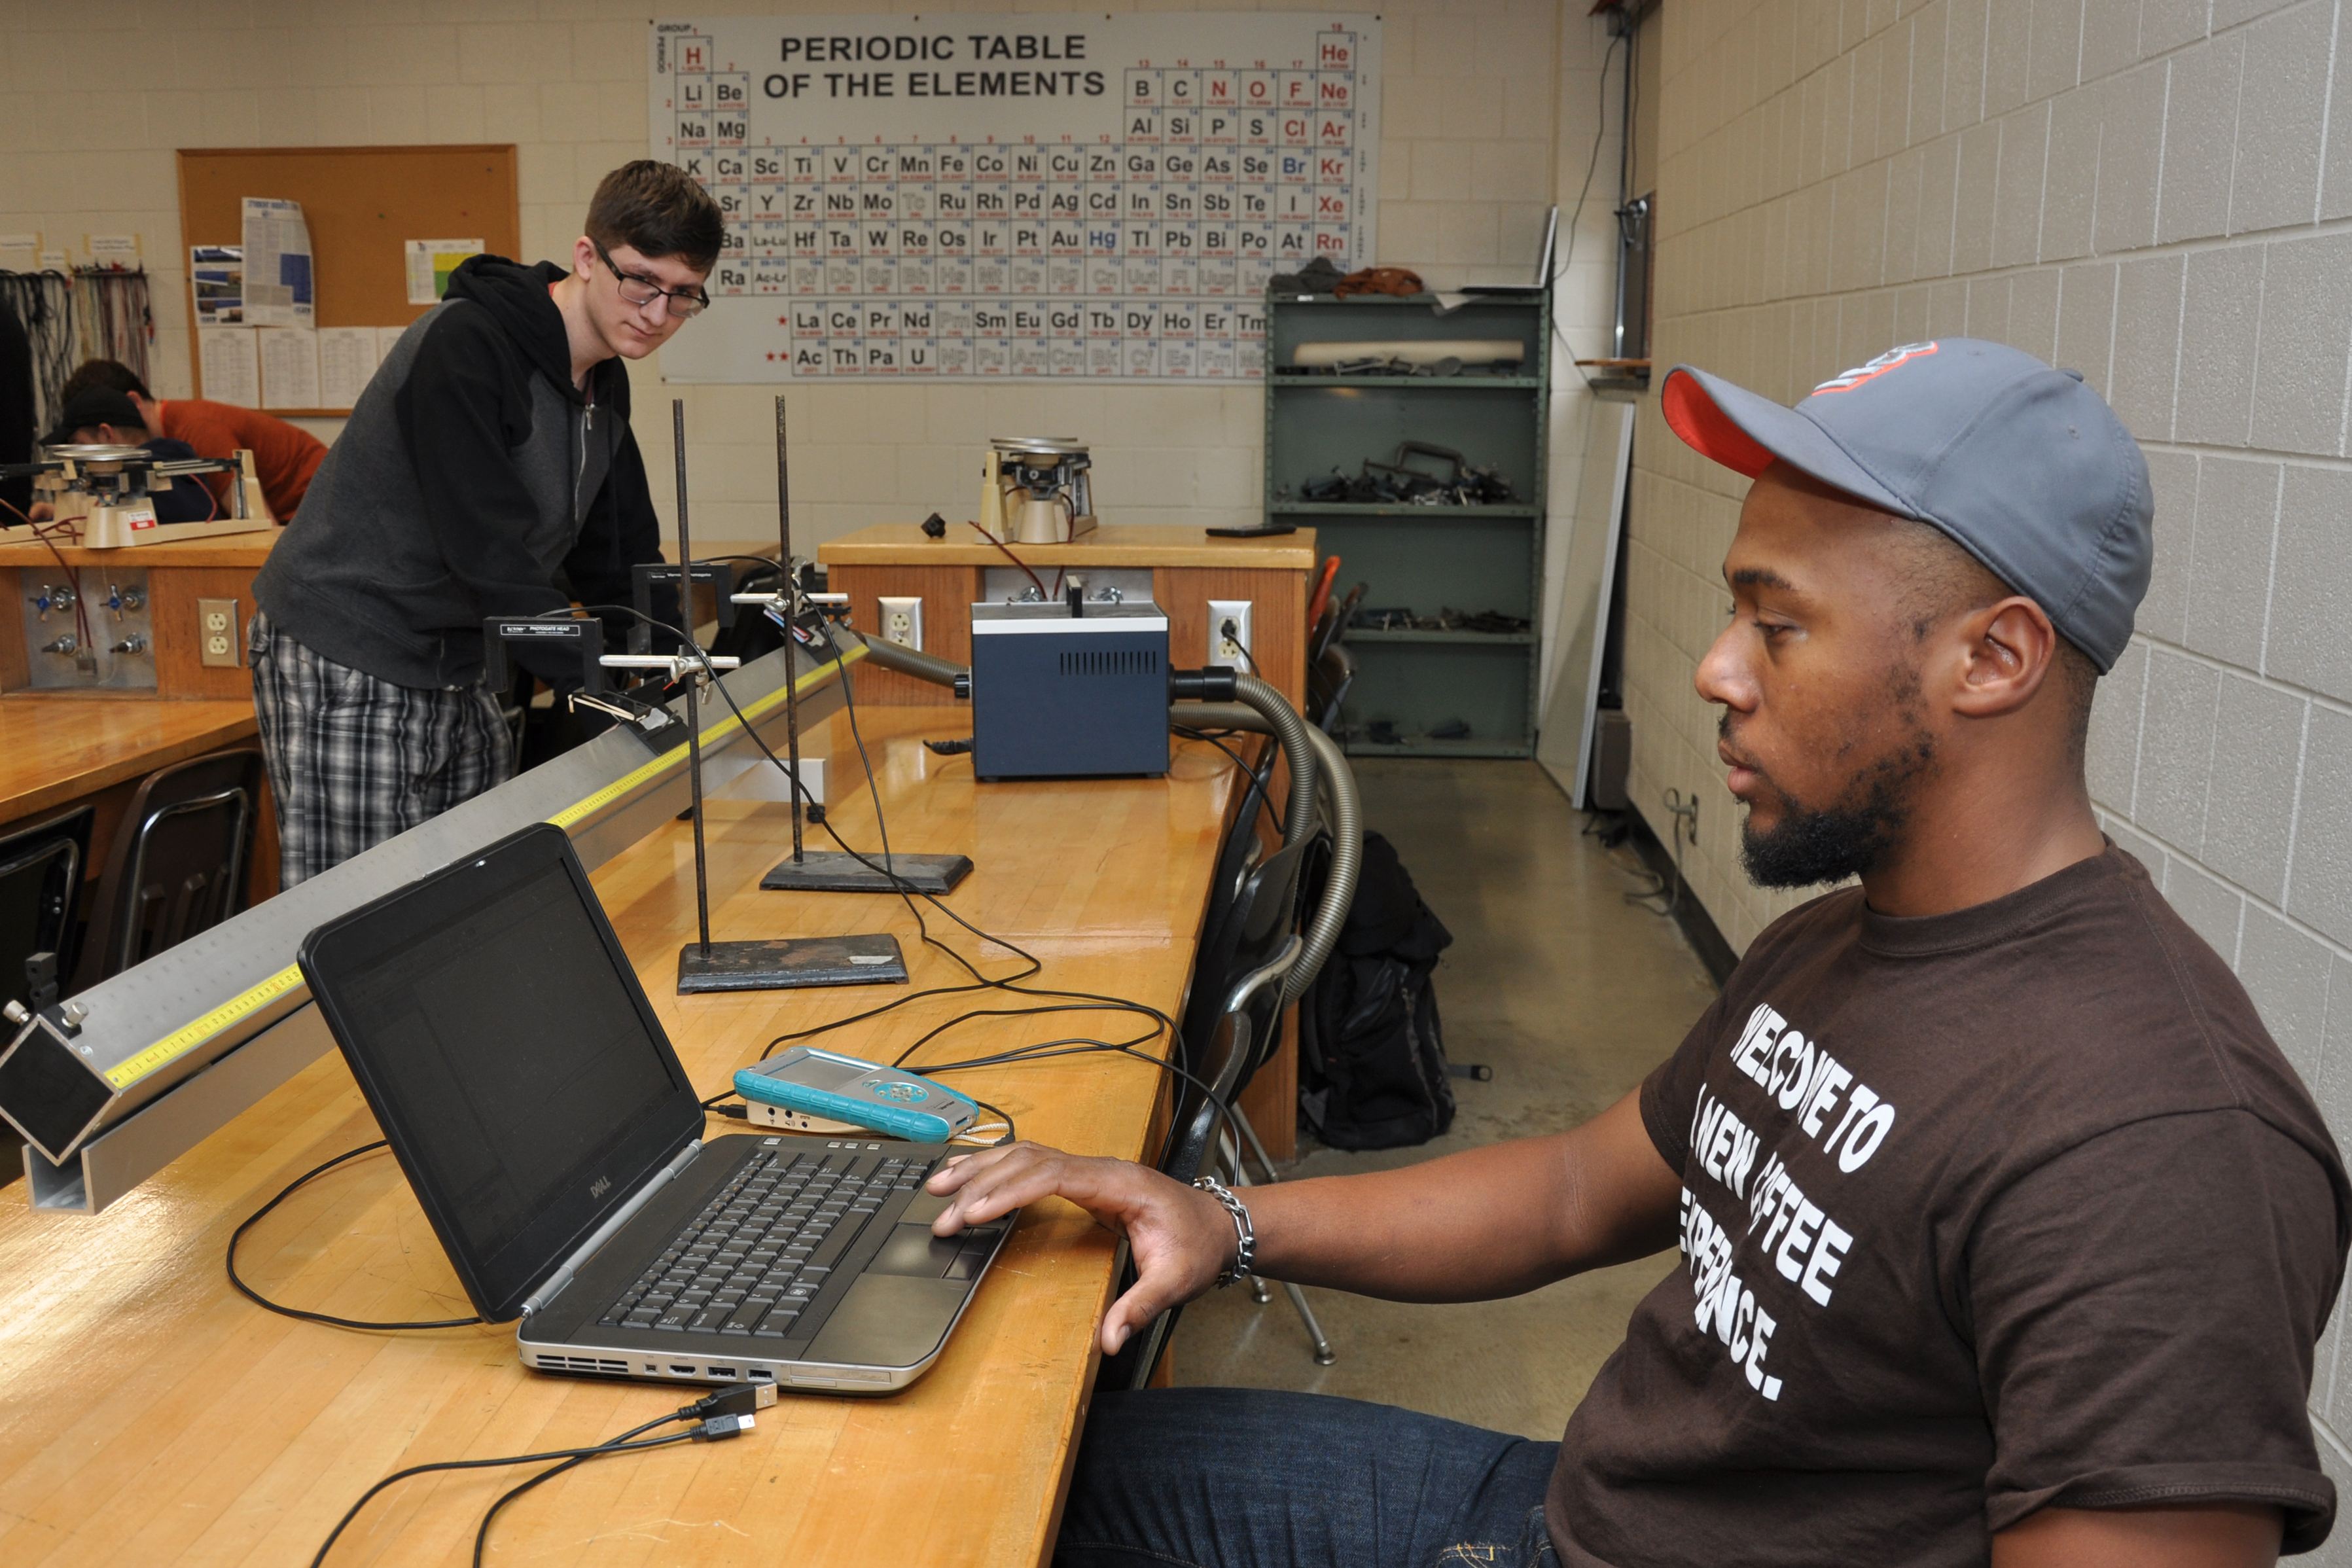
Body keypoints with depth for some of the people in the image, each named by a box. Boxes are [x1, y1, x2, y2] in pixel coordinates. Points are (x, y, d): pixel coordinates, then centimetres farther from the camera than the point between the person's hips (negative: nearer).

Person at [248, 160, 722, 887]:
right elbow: (488, 548, -26)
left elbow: (618, 561, 13)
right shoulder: (465, 346, -20)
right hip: (346, 667, -8)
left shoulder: (603, 382, 8)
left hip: (458, 674, 9)